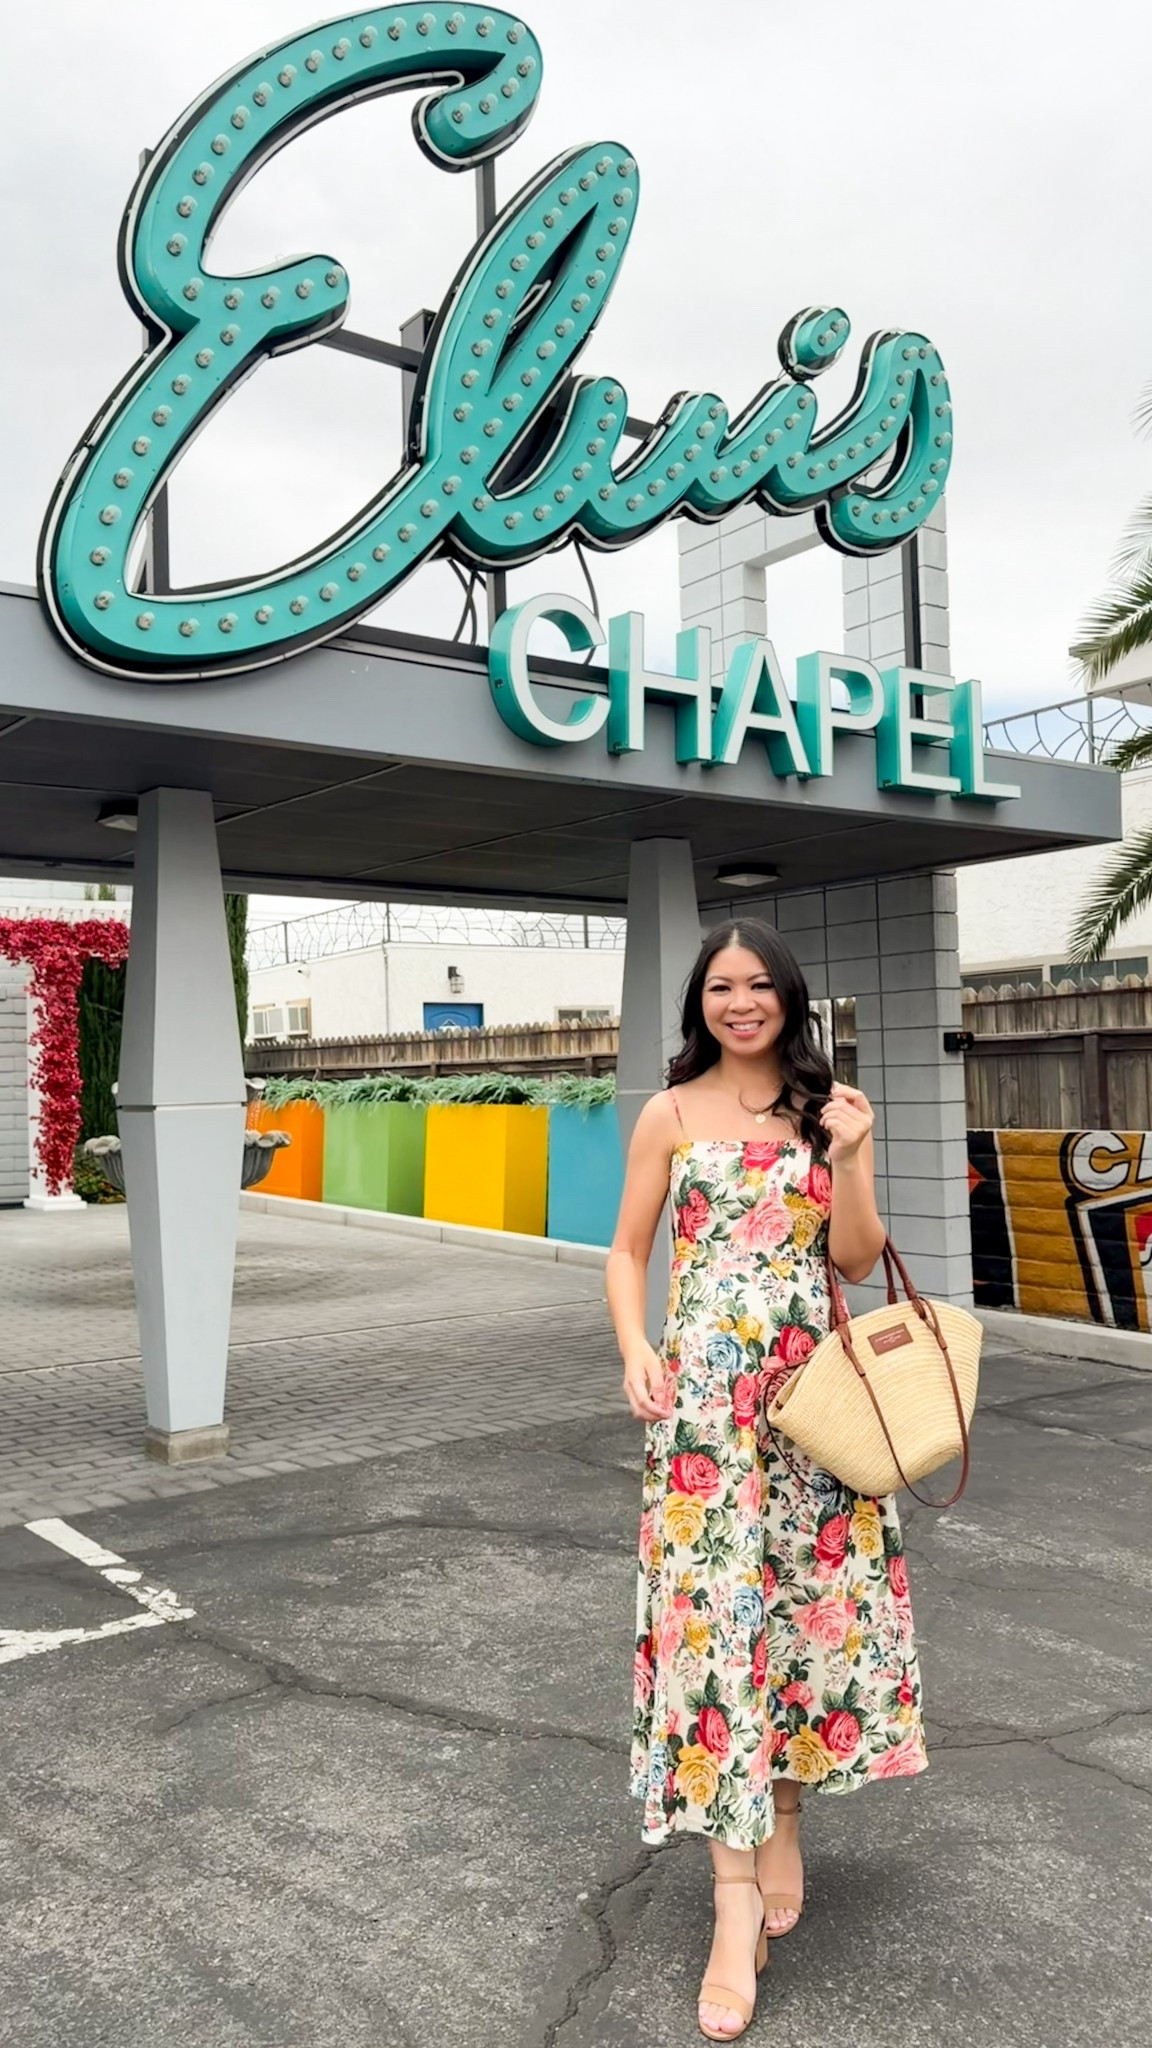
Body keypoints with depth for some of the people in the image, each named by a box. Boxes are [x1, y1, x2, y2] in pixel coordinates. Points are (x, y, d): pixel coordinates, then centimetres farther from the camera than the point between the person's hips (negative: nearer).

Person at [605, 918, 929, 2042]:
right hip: (704, 1390, -2)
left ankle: (786, 1812, 31)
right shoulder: (670, 1113, 3)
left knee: (814, 1593, 7)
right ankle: (738, 1895, 2)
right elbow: (627, 1252, 6)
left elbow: (855, 1261, 4)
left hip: (813, 1384, 2)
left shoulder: (829, 1107, 6)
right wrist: (635, 1351, -10)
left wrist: (847, 1157, -11)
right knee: (715, 1604, -5)